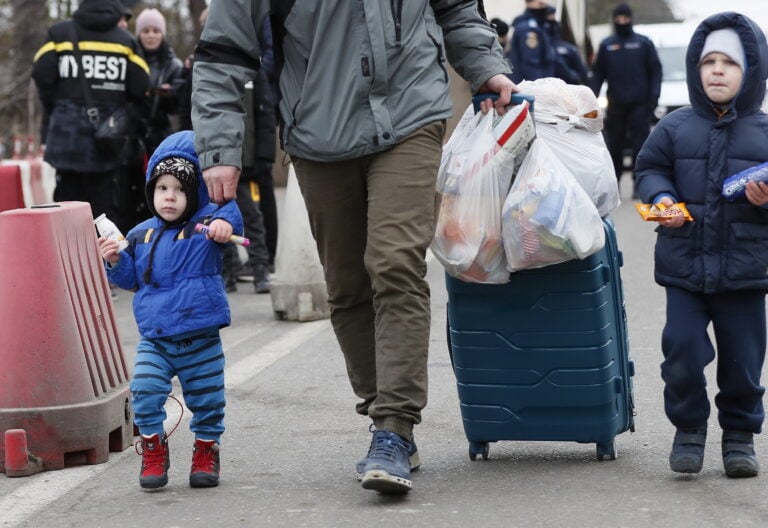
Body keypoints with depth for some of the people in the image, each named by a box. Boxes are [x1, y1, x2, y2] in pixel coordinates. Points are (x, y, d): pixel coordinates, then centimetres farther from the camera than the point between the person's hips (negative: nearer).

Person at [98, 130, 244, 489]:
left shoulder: (206, 225, -6)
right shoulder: (142, 235, 6)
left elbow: (230, 214, -26)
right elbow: (131, 279, 12)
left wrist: (226, 221, -47)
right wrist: (115, 262, -6)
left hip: (200, 340, -2)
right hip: (155, 339, 2)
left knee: (206, 400, 9)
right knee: (144, 390, -15)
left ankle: (206, 450, 32)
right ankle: (153, 449, 4)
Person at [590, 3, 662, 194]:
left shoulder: (643, 43, 6)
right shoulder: (606, 45, 11)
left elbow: (655, 71, 3)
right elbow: (597, 74, 11)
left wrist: (653, 96, -7)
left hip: (639, 105, -2)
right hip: (615, 105, 2)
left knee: (640, 145, -6)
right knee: (613, 147, 5)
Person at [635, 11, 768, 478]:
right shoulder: (676, 128, 4)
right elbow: (651, 168, 10)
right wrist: (661, 198, -9)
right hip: (684, 266, 0)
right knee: (683, 350, -3)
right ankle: (689, 428, 17)